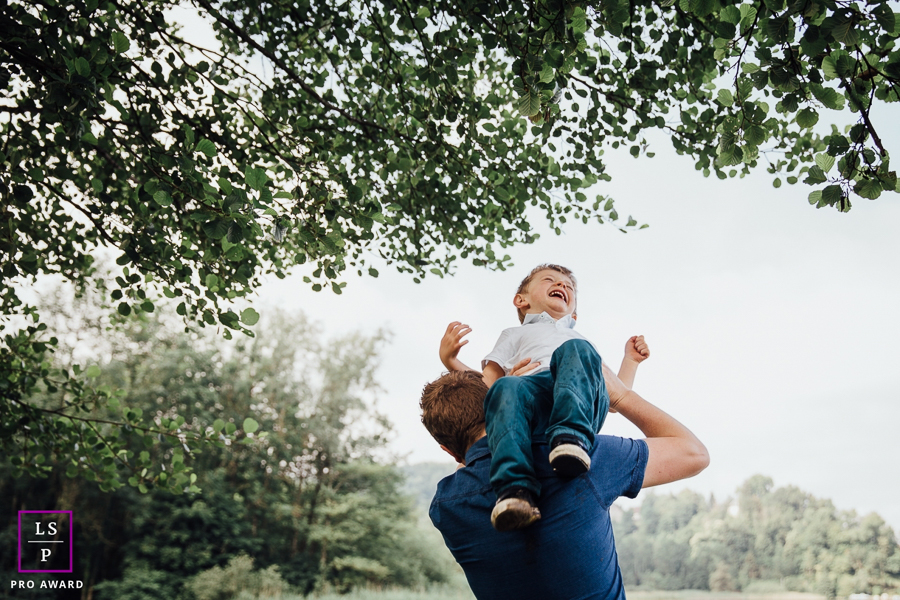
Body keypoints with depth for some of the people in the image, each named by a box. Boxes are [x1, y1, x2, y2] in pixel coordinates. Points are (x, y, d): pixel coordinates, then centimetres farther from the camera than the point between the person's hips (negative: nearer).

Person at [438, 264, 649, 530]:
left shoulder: (581, 340, 47)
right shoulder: (516, 335, 43)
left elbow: (617, 401, 36)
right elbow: (486, 385, 26)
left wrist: (630, 359, 31)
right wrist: (450, 360, 13)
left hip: (585, 401, 1)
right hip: (533, 389, -1)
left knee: (574, 351, -31)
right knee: (507, 389, -37)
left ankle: (572, 437, -53)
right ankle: (516, 489, -52)